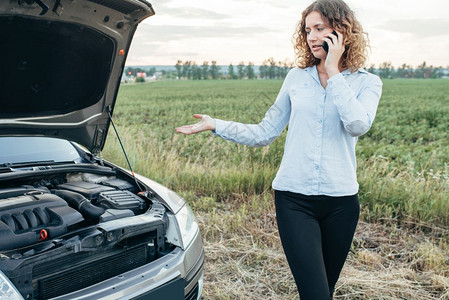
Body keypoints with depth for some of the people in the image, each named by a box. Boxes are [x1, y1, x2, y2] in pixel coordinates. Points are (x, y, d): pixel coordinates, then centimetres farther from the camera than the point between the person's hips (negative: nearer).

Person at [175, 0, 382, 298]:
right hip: (294, 198, 0)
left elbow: (358, 125, -18)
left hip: (341, 200, 1)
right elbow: (265, 133, 8)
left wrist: (333, 72, -12)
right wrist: (215, 125, 0)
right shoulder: (296, 78, 7)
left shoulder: (367, 83, 3)